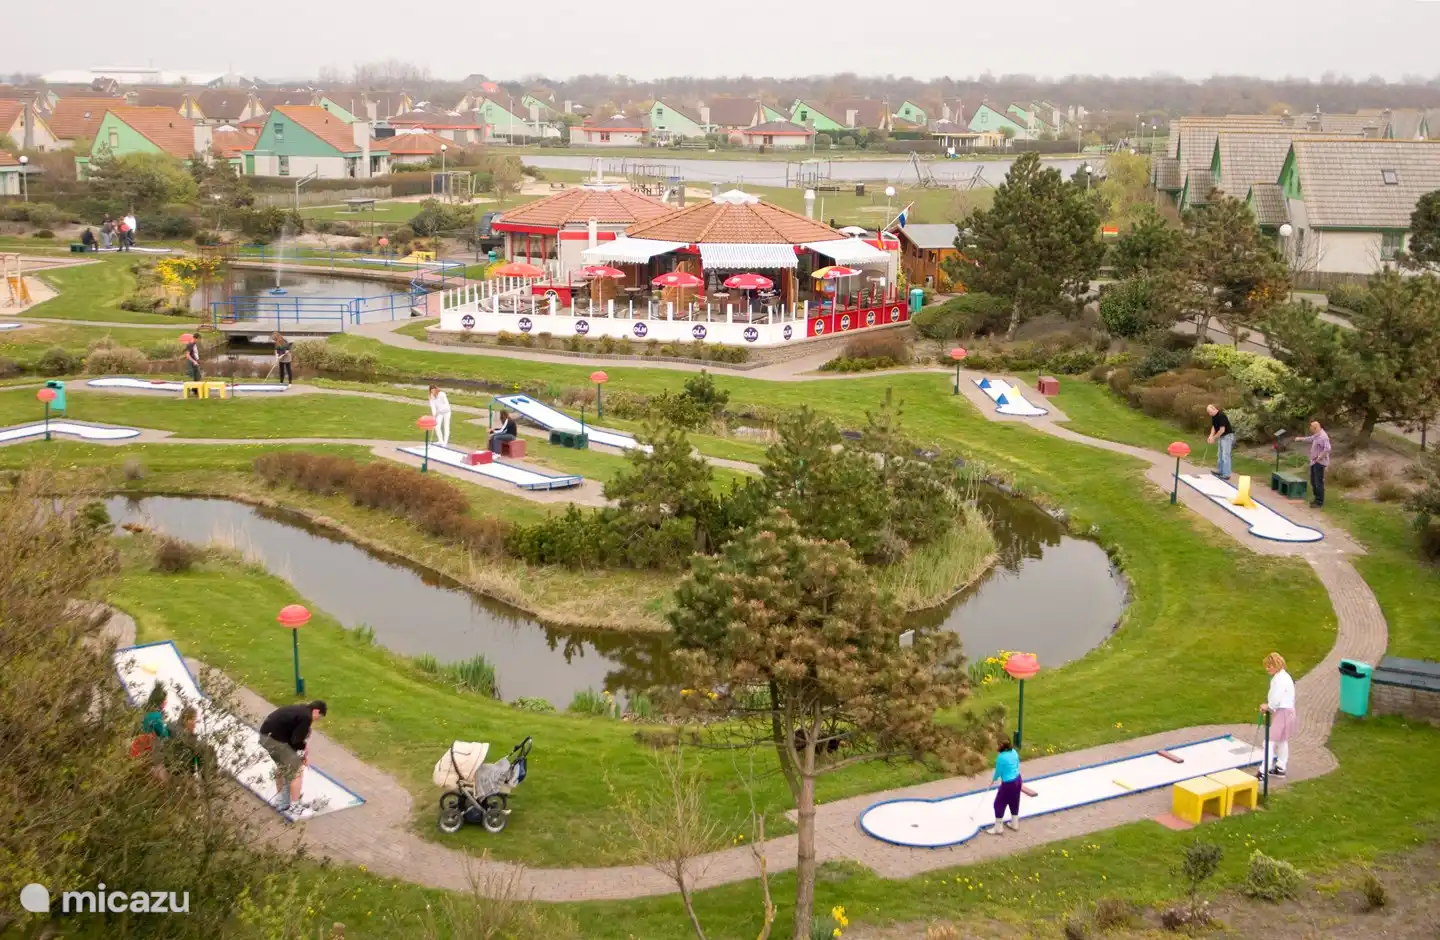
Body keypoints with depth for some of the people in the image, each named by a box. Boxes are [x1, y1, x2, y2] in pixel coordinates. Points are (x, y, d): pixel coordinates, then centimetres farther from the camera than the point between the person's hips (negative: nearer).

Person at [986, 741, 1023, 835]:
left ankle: (998, 828, 16)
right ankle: (1014, 824, 39)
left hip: (1008, 784, -8)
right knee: (1014, 802, 24)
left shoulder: (1001, 757, -24)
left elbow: (998, 772, -13)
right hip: (1017, 780, 8)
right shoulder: (1014, 752, -3)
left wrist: (993, 779, 8)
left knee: (999, 804, 8)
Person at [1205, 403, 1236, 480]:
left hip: (1227, 436, -10)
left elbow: (1222, 430, -26)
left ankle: (1226, 475, -7)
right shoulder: (1214, 416, 4)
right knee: (1220, 455, 16)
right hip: (1221, 437, 10)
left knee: (1225, 456, -9)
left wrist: (1214, 438, -19)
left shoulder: (1221, 416, -24)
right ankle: (1220, 471, 27)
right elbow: (1214, 427, 8)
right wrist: (1211, 436, -10)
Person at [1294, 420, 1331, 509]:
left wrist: (1320, 458, -24)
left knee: (1319, 482, -8)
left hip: (1319, 463, -11)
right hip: (1314, 462, 11)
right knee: (1313, 481, 17)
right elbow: (1310, 438, 33)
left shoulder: (1323, 436, -22)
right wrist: (1300, 439, 43)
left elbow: (1327, 449, -31)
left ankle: (1320, 502, -5)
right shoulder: (1316, 435, 11)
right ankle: (1317, 498, 28)